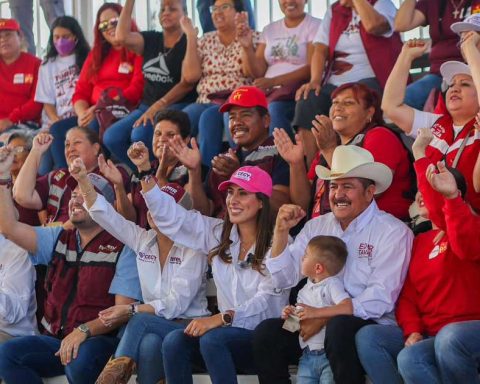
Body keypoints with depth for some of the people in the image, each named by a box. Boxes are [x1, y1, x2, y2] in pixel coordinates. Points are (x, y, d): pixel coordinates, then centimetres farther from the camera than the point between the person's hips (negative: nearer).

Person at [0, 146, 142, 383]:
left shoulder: (121, 249, -1)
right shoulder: (58, 239, 16)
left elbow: (123, 310, -9)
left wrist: (83, 331, -23)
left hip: (99, 340, -5)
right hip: (55, 338, 5)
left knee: (79, 363, -38)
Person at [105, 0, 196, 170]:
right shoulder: (151, 39, 15)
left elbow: (187, 83, -11)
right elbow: (122, 37, -3)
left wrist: (158, 106, -19)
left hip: (178, 106, -7)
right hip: (147, 106, 7)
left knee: (140, 135, -32)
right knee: (111, 137, -15)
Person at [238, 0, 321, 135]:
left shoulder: (315, 26, 2)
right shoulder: (269, 29, 18)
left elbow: (312, 69, -10)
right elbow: (259, 72, 13)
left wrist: (273, 81, -19)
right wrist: (247, 47, -4)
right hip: (269, 92, 5)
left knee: (275, 110, -37)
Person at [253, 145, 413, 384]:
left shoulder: (392, 232, -5)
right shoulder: (317, 227, 13)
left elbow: (380, 299, -14)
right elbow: (284, 279, 14)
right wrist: (281, 231, 0)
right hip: (316, 326, 5)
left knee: (340, 327, -37)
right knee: (266, 333, -19)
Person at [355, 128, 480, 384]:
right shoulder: (421, 241, 20)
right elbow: (408, 295, 15)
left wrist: (450, 197, -41)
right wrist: (412, 331, -5)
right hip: (432, 334, 8)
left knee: (411, 359, -35)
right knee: (367, 337, -13)